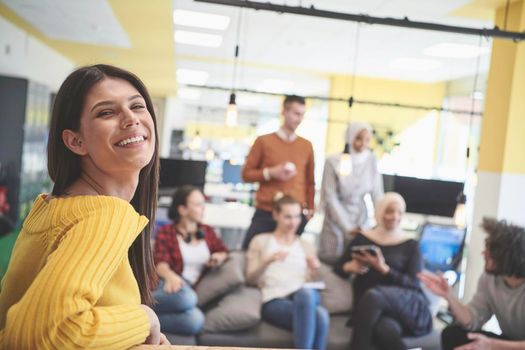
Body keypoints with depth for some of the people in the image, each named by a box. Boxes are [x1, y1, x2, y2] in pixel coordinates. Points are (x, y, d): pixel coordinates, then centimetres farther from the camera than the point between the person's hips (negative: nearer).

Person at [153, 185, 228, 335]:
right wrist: (170, 276, -31)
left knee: (195, 321, -35)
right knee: (184, 297, -42)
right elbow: (160, 262, -7)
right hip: (171, 285, -3)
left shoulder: (207, 231, 21)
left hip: (193, 289, 3)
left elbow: (224, 252, 32)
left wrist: (219, 258, 5)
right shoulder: (166, 232, 8)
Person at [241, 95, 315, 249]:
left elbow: (310, 182, 14)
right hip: (265, 213, -1)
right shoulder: (263, 141, 3)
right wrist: (271, 173, -11)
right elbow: (246, 174, 3)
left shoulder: (307, 146, 9)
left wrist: (310, 209, 7)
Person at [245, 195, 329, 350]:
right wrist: (268, 261, -8)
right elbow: (250, 279, 9)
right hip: (274, 301, -3)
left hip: (304, 297, 3)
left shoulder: (306, 246, 26)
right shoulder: (260, 241, 18)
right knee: (319, 315, -38)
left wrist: (314, 270, 0)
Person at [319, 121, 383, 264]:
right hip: (336, 220, -2)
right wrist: (348, 227, -15)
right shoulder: (333, 162, -15)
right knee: (330, 262, 3)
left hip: (361, 220, 2)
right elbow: (331, 198, -13)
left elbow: (377, 193, -3)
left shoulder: (372, 160, -7)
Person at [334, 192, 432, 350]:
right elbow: (338, 268, 20)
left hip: (410, 307, 0)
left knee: (373, 295, -36)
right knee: (387, 331, -38)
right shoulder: (363, 239, 16)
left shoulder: (410, 245, 12)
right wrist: (349, 267, -4)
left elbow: (414, 284, 0)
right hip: (376, 310, 1)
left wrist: (383, 269, -15)